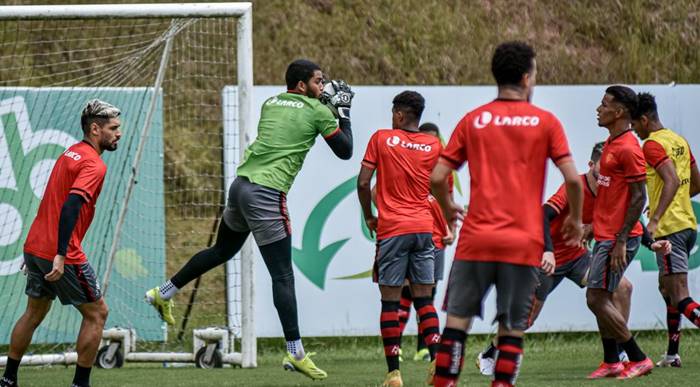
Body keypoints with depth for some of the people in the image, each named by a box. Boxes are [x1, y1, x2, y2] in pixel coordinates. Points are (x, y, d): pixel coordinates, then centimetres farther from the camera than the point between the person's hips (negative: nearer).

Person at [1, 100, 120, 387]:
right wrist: (60, 255, -31)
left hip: (35, 245, 9)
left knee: (35, 312, 21)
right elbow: (70, 206, -26)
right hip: (60, 253, -9)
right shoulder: (94, 165, -14)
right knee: (96, 313, 4)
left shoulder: (70, 153, 15)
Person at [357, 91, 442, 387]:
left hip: (392, 229, -3)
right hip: (424, 227, 3)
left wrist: (369, 217, 9)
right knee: (424, 299, 8)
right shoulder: (434, 146, 6)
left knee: (390, 301, 1)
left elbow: (363, 183, -4)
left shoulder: (381, 139, -1)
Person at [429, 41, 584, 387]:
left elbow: (437, 177, 3)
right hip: (524, 242, -1)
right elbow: (572, 179, -4)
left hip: (476, 240, 1)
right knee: (512, 329, 3)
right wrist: (575, 220, 13)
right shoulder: (545, 122, 2)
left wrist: (447, 210, 23)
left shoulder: (473, 120, 6)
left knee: (457, 320, 7)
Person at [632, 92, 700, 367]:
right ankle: (672, 353, 20)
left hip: (669, 228, -9)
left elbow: (672, 180, -26)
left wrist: (655, 218, -33)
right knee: (667, 287, 19)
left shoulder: (652, 145, -12)